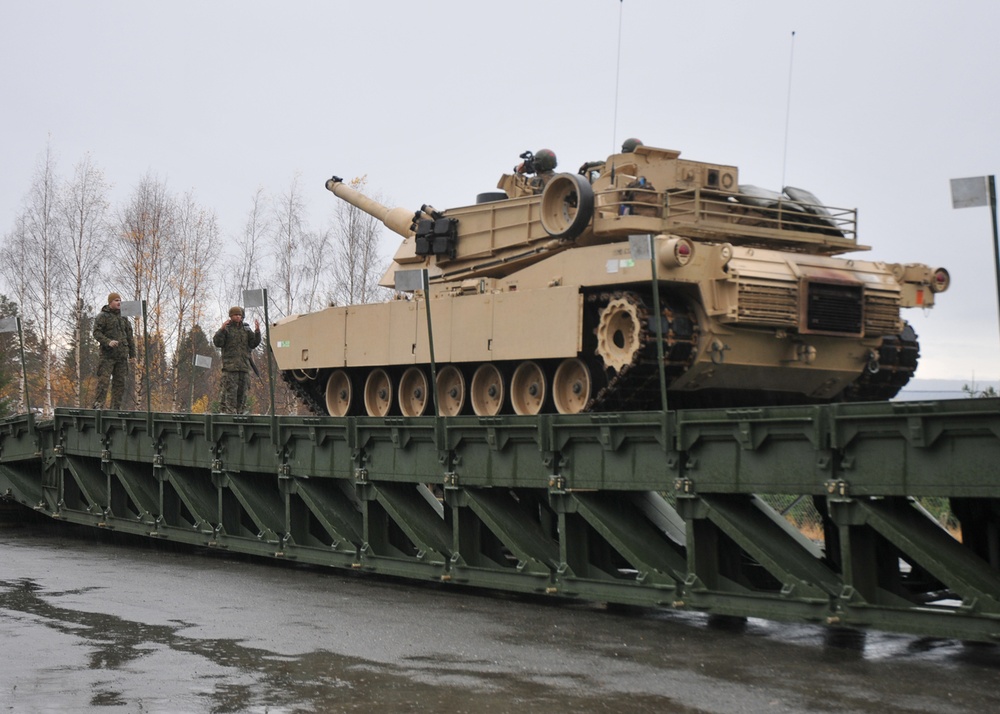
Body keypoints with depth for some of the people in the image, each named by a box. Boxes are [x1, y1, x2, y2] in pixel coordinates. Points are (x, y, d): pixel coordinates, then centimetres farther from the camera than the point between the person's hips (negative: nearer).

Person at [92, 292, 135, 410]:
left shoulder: (123, 317, 18)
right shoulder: (103, 316, 0)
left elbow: (129, 336, 19)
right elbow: (96, 332, -9)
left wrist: (132, 353, 15)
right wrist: (108, 342, -23)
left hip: (121, 355, 5)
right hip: (108, 355, -5)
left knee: (119, 382, 4)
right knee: (104, 379, -12)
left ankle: (116, 407, 8)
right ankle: (98, 404, -11)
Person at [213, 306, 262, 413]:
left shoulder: (246, 329, 15)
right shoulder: (226, 329, 3)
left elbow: (254, 344, 8)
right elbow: (217, 343, -6)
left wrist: (257, 331, -6)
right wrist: (222, 329, -19)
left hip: (244, 365, 4)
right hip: (230, 364, -4)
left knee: (242, 389, 5)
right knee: (230, 389, -10)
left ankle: (239, 411, 12)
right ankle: (230, 412, -11)